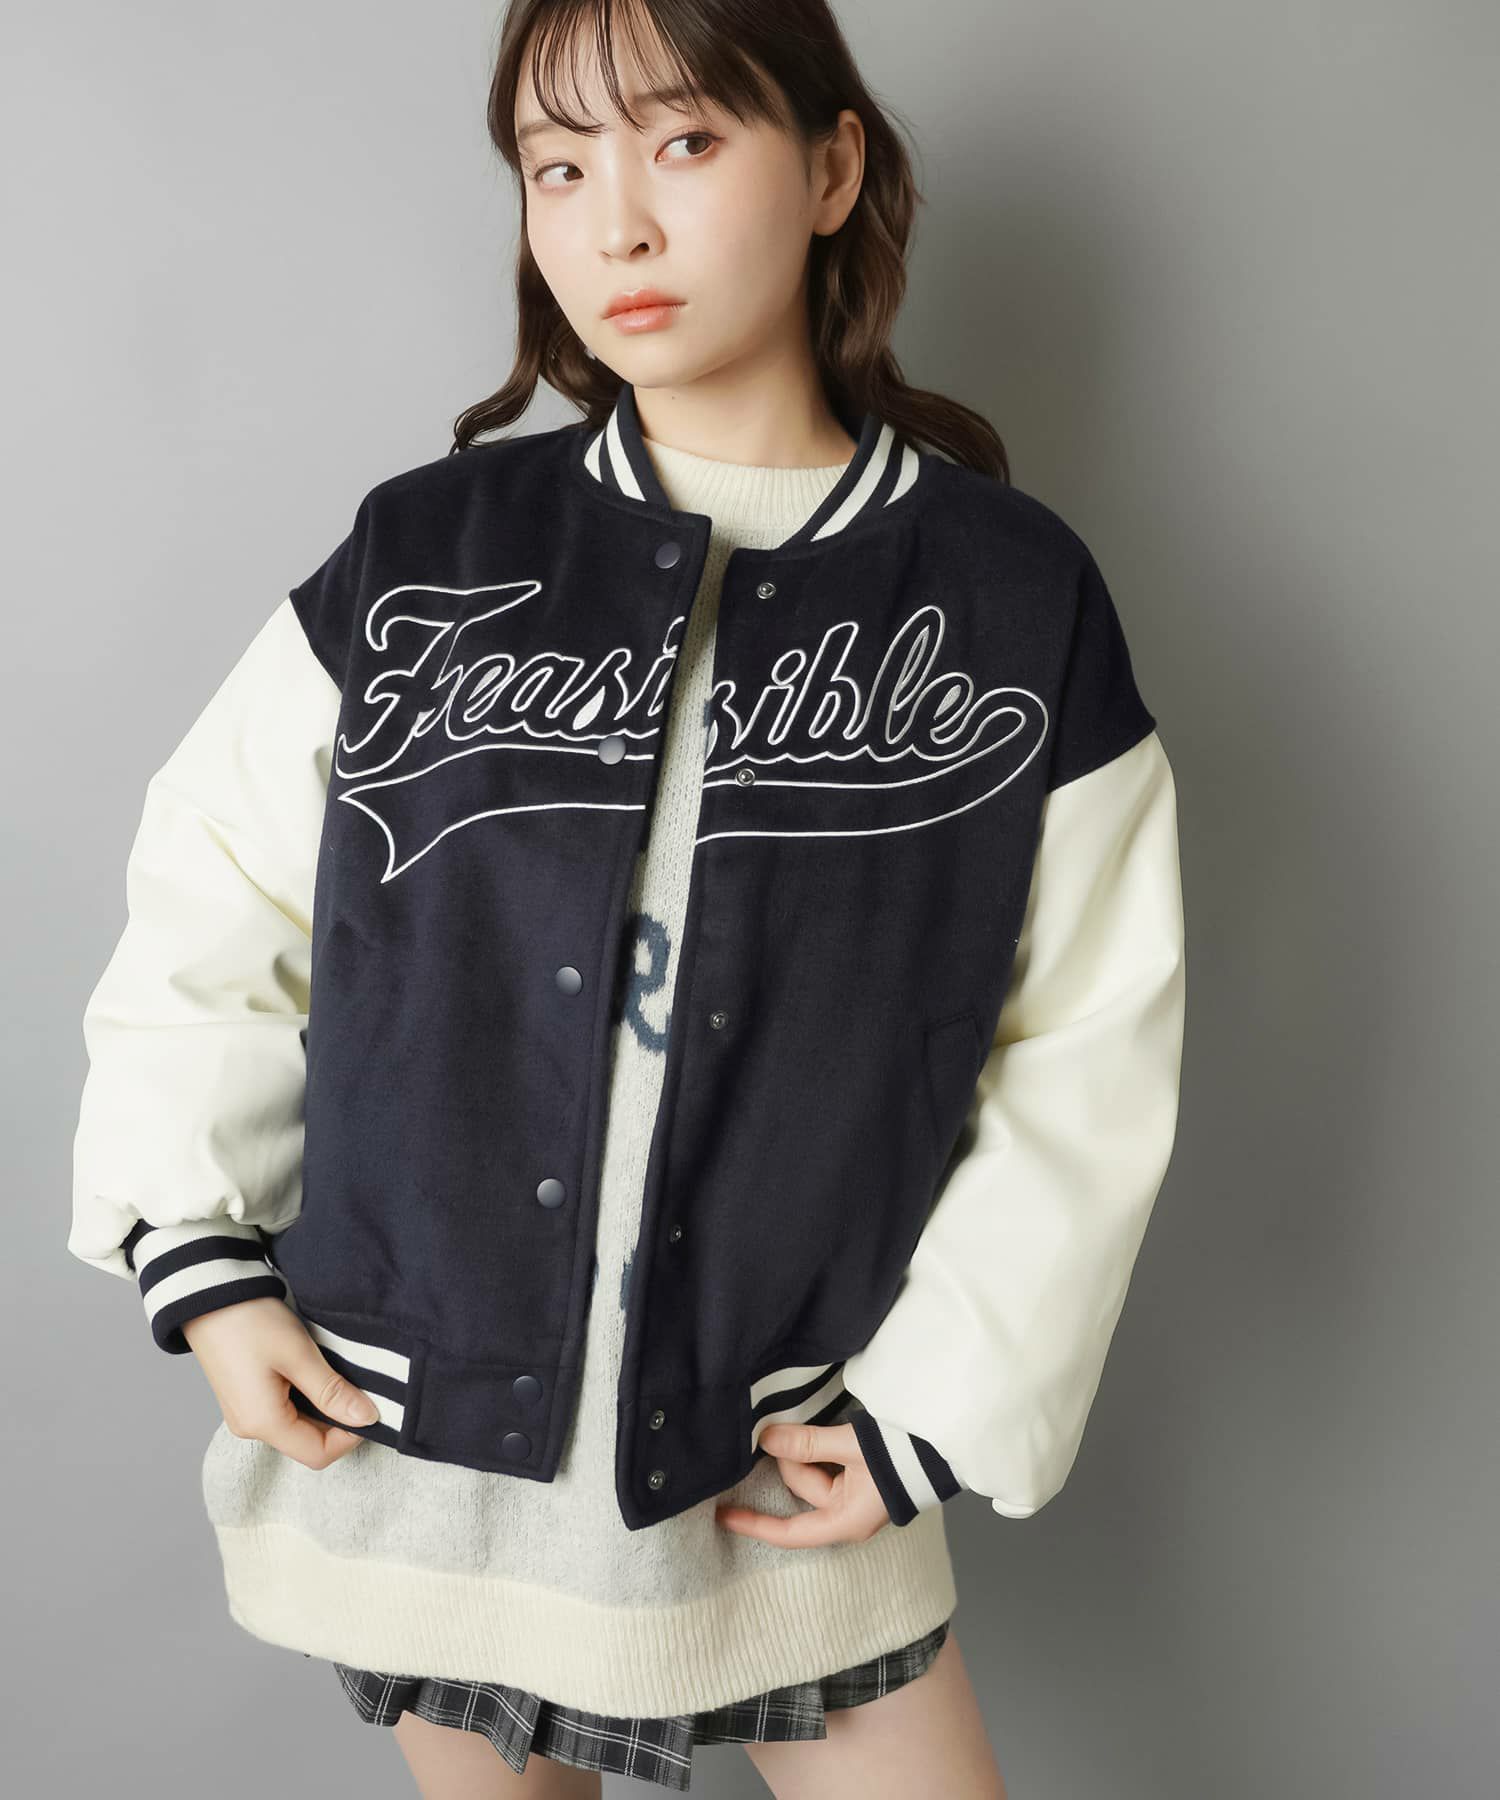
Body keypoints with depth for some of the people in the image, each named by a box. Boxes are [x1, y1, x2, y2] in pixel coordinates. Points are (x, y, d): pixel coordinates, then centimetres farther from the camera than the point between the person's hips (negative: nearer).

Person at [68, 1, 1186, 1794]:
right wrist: (196, 1260, -2)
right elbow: (212, 906, 4)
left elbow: (1087, 1056, -3)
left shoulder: (1015, 595, -6)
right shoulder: (425, 551, -4)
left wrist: (936, 1405, -5)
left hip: (783, 1466, 0)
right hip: (406, 1429, 1)